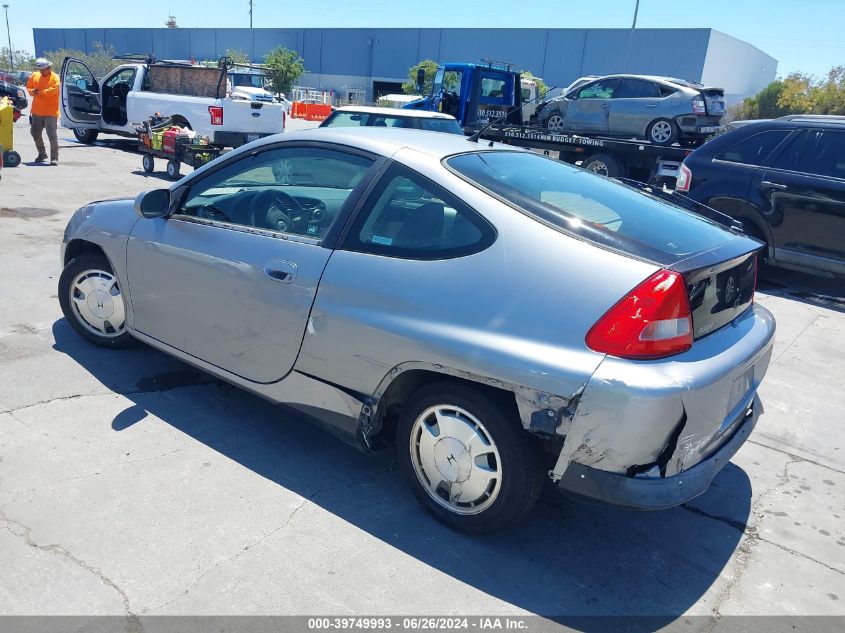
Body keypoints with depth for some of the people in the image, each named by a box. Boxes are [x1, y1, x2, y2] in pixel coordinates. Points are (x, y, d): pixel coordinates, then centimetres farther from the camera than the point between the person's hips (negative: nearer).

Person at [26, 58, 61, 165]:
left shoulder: (55, 78, -7)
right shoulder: (34, 76, 10)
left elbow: (52, 90, -21)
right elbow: (28, 87, 17)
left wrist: (40, 92, -15)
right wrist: (33, 91, -5)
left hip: (50, 112, -7)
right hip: (36, 111, 7)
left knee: (52, 135, -11)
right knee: (35, 133, 15)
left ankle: (54, 158, -7)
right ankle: (42, 154, 31)